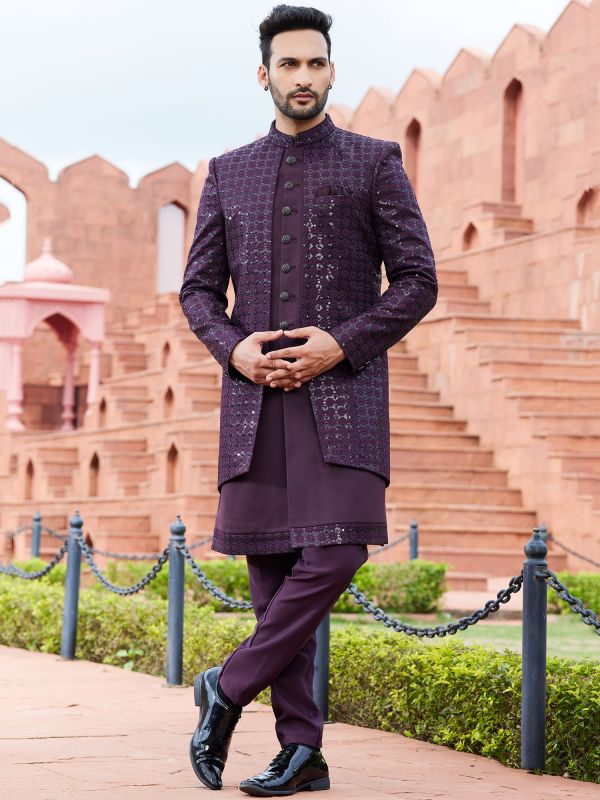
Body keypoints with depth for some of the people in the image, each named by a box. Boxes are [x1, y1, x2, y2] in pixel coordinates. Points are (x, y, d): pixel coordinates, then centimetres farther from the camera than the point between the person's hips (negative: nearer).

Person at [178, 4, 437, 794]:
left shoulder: (374, 162, 5)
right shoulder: (228, 173, 14)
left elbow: (417, 281, 1)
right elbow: (199, 289, 14)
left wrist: (341, 343, -12)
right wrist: (234, 347, -7)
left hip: (345, 389, -2)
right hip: (256, 395, 3)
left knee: (335, 550, -17)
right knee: (270, 564, 0)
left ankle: (229, 687, -1)